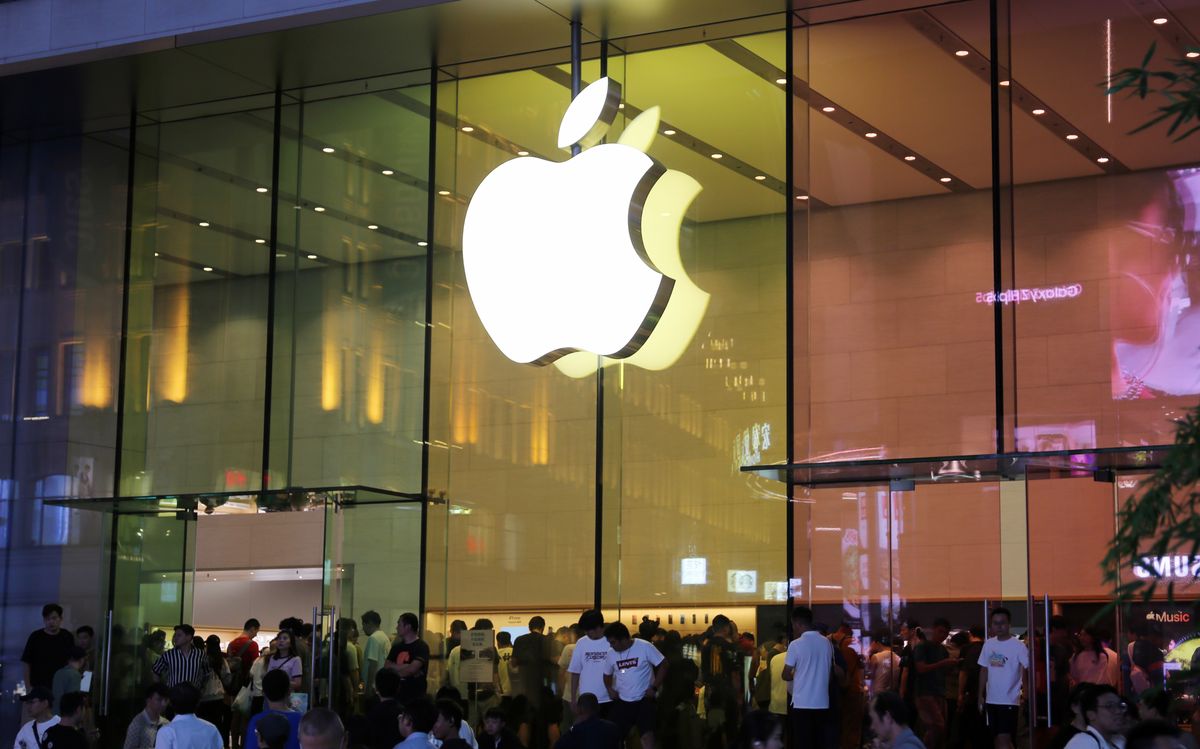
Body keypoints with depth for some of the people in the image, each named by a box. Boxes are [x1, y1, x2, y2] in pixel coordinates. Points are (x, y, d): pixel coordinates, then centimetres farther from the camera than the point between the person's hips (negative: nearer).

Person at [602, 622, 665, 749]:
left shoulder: (645, 647, -14)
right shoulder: (611, 653, 1)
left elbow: (663, 665, -9)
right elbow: (607, 674, 17)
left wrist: (654, 687, -13)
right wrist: (610, 689, -2)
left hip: (644, 700, -4)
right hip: (622, 701, 5)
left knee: (647, 735, -14)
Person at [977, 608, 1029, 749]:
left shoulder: (1018, 646, -10)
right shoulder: (989, 644, 8)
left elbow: (1025, 671, -13)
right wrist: (981, 695, 12)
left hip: (1009, 700, -6)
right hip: (991, 700, 6)